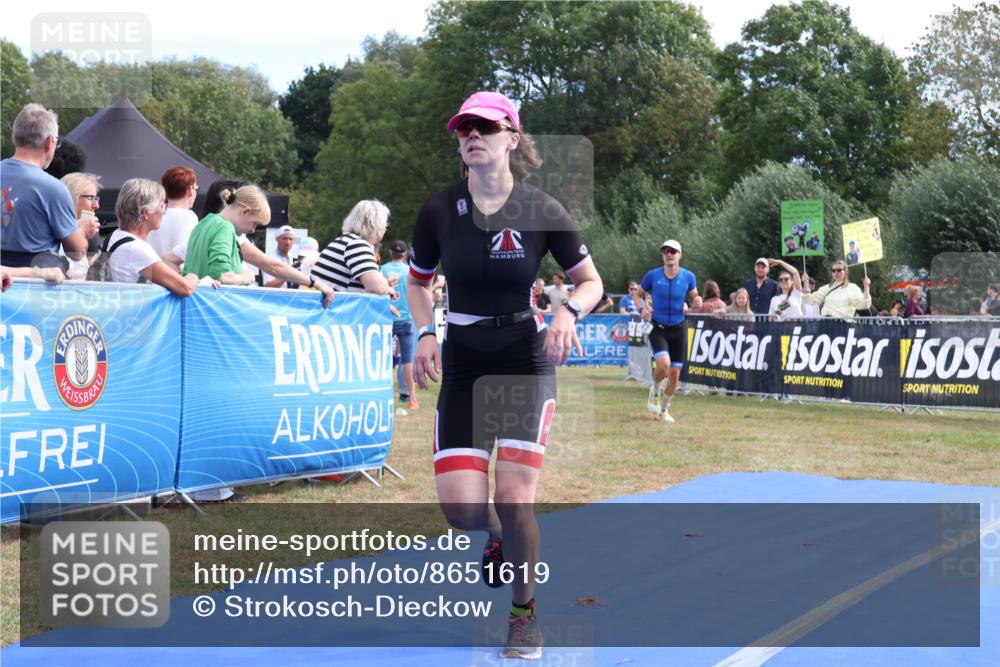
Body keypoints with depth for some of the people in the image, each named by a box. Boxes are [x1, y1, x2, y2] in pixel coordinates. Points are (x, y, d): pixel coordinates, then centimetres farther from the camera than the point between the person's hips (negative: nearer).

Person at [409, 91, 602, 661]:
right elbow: (419, 281, 12)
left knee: (514, 498, -13)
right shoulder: (440, 210, -5)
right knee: (461, 507, -8)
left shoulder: (542, 211, -10)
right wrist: (426, 334, -5)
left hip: (527, 361, -2)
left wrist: (567, 312, -19)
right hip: (463, 363, 2)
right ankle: (500, 542, 32)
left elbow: (591, 281, 2)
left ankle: (525, 611, 16)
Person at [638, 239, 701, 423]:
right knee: (663, 363, -25)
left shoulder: (688, 277, -3)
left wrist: (696, 303, -15)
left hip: (678, 329, 2)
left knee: (675, 373, 3)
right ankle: (655, 391, 7)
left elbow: (694, 299, 9)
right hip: (658, 328, -2)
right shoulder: (652, 275, -6)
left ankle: (664, 410, 24)